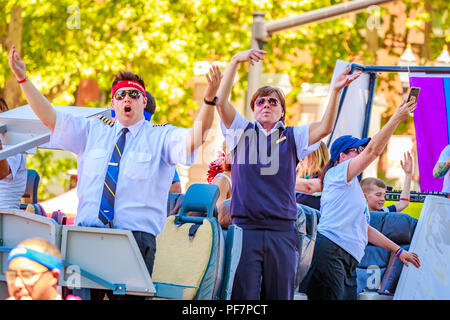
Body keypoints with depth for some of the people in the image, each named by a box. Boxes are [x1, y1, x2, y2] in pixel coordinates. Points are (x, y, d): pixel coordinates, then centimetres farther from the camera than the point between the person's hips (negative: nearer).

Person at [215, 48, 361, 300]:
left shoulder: (292, 138, 13)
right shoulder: (243, 133, 11)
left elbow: (325, 128, -3)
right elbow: (221, 101, -1)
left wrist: (336, 91, -17)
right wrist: (235, 62, -12)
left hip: (282, 231, 1)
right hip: (245, 229, -1)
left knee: (280, 295, 2)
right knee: (243, 297, -7)